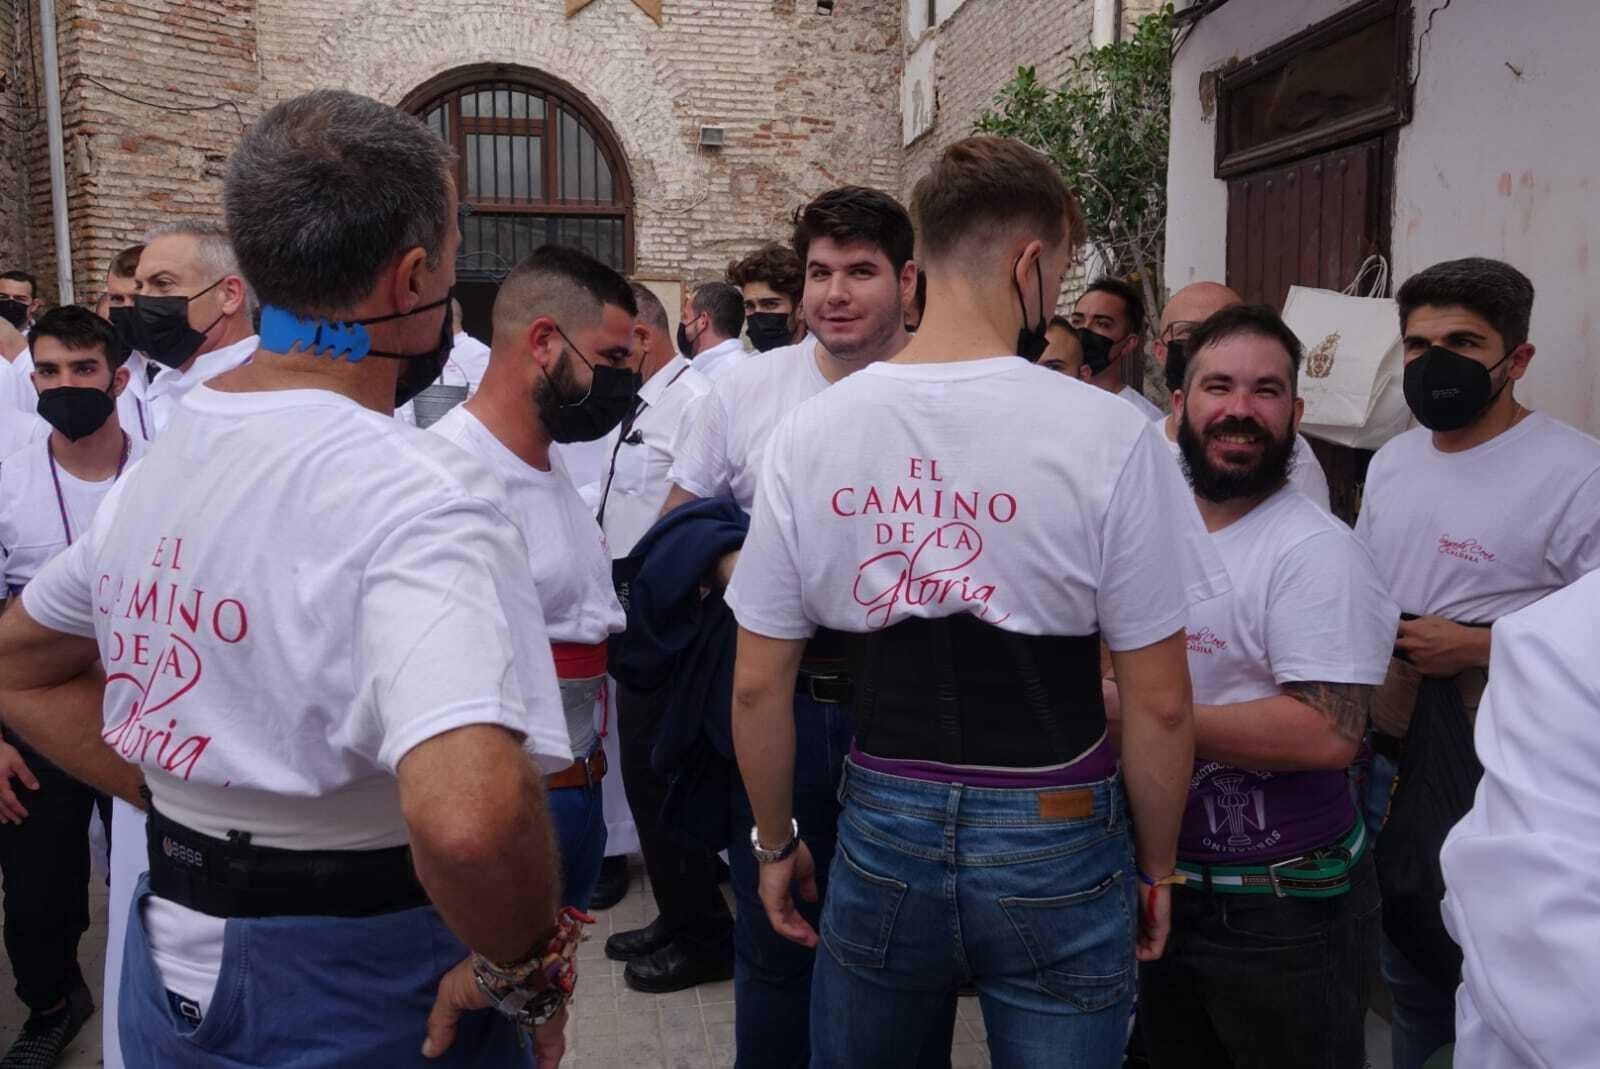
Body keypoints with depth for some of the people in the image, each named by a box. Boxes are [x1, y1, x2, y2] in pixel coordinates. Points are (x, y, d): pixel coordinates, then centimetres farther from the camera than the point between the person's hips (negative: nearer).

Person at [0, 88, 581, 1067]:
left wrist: (184, 808, 9)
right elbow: (468, 816, -40)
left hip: (171, 963, 7)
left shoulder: (160, 456, 1)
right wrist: (519, 972, -21)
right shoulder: (416, 492, -25)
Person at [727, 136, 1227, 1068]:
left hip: (884, 832, 3)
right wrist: (1157, 868, 7)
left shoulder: (811, 432, -6)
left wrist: (776, 843, 13)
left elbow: (758, 687, -1)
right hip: (1054, 848, -2)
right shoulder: (1109, 434, -14)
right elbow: (1159, 704, -9)